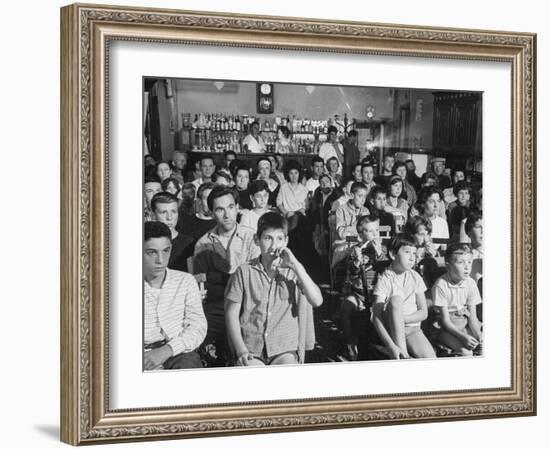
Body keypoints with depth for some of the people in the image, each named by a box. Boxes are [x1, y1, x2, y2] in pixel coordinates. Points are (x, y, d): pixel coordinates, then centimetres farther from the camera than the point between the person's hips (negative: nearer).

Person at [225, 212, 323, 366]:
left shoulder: (293, 272, 6)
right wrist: (241, 350, -7)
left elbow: (317, 301, -7)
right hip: (251, 350, -1)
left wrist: (296, 266, -12)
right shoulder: (244, 272, 5)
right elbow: (232, 314, 6)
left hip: (285, 349, 1)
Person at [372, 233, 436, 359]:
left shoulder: (415, 278, 4)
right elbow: (376, 318, -17)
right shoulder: (384, 279, -8)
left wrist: (401, 318, -16)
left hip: (412, 329, 1)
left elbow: (423, 313, 3)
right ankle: (402, 355, -32)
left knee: (431, 359, -31)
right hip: (391, 330, -1)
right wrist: (390, 345, -30)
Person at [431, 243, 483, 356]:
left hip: (465, 323, 6)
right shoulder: (441, 285, -17)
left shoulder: (470, 283, 0)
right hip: (445, 327, -6)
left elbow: (472, 316, 0)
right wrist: (463, 337, -30)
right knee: (465, 351, -29)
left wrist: (478, 334, -19)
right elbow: (445, 320, -17)